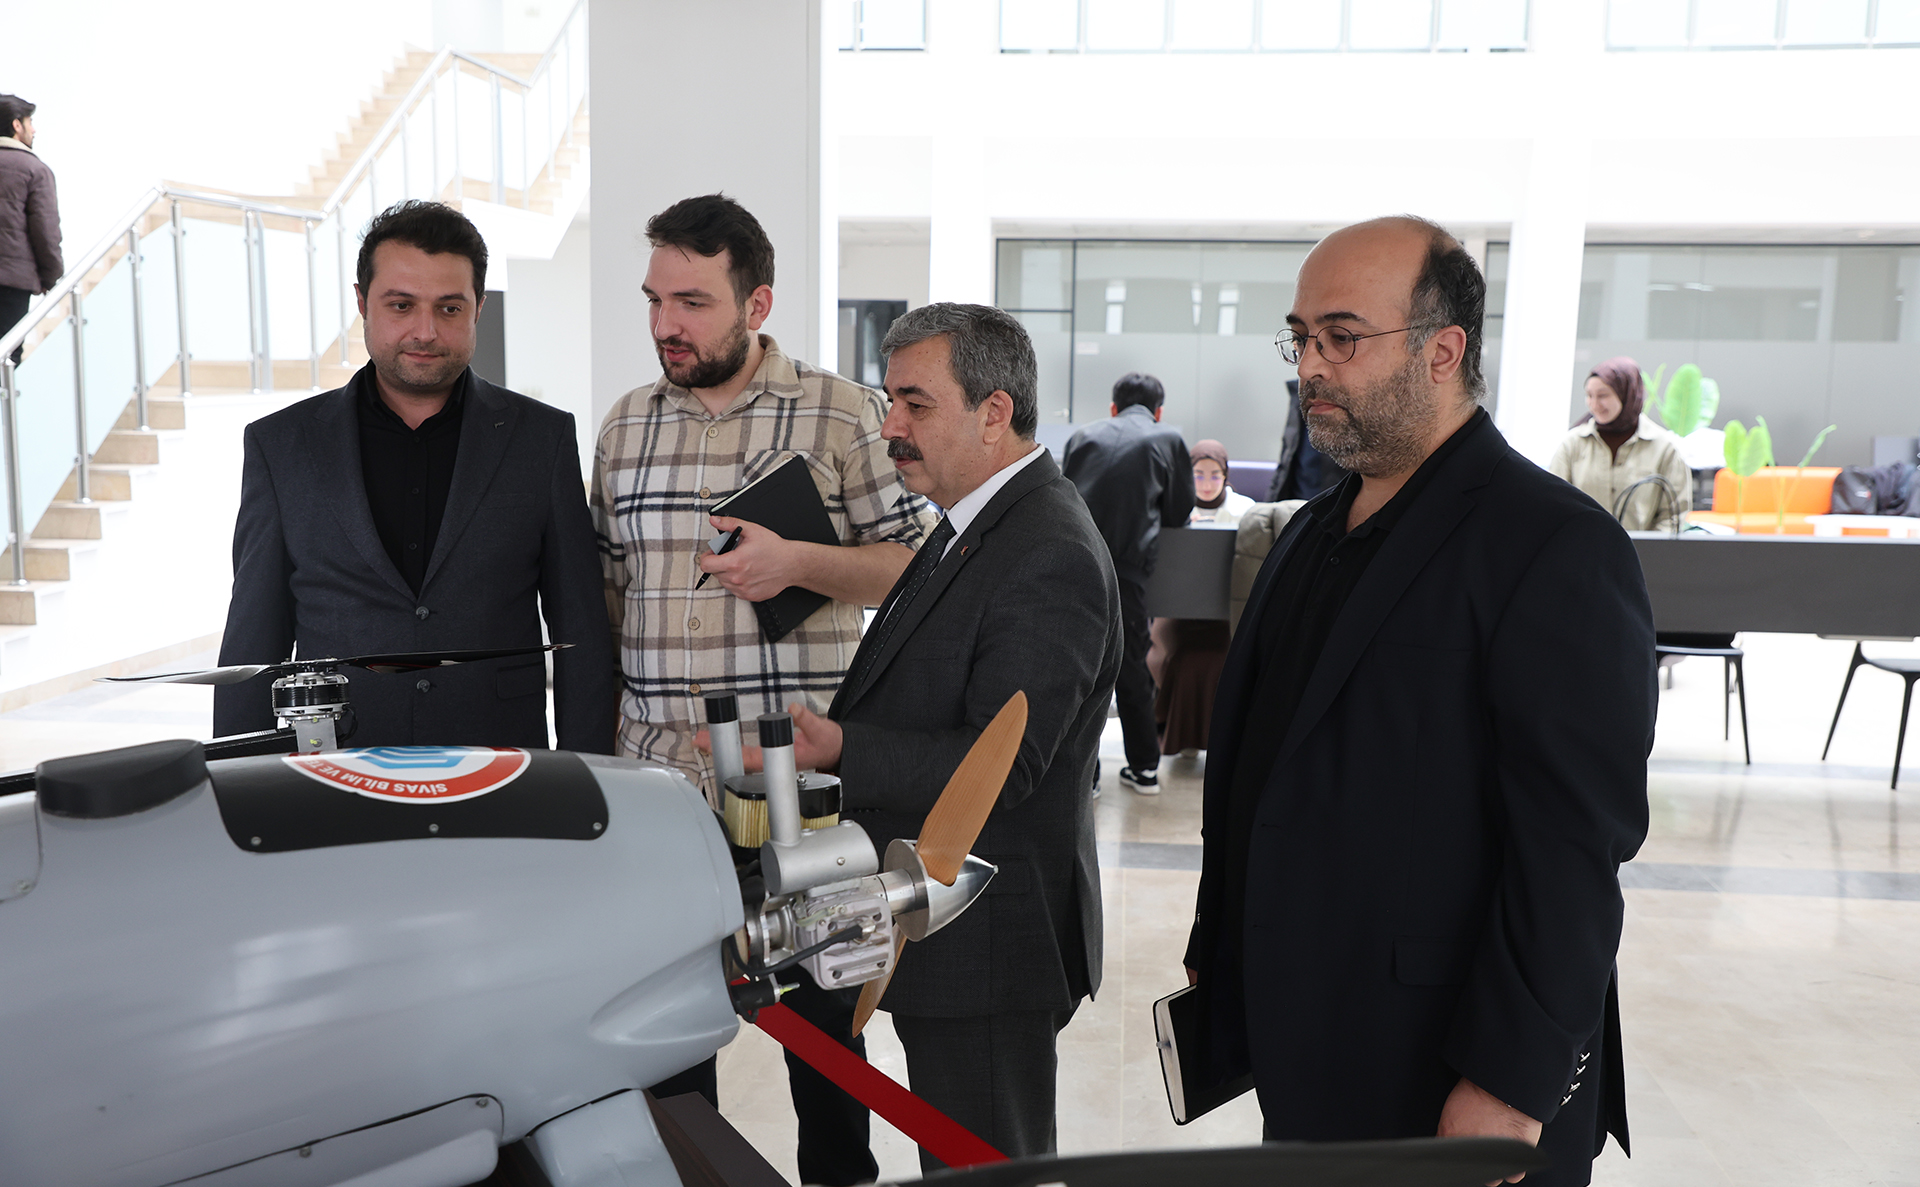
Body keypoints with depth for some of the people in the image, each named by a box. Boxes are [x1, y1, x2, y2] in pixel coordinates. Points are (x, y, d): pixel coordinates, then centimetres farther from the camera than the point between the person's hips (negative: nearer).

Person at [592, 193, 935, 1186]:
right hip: (659, 775, 4)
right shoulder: (626, 425, 10)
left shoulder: (843, 415, -4)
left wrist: (798, 562, -20)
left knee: (820, 1010, 12)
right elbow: (607, 592, 15)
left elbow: (917, 568, -4)